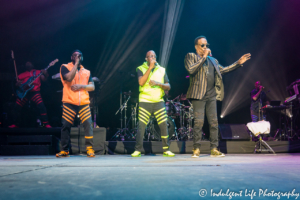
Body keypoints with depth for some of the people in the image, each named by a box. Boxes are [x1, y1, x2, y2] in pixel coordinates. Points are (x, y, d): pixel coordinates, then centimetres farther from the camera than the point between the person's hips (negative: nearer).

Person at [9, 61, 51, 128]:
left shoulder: (38, 72, 14)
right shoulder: (22, 75, 20)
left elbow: (44, 79, 2)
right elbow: (17, 83, 18)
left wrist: (45, 74, -19)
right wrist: (18, 83, -6)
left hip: (35, 92, -3)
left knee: (41, 106, -21)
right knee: (17, 107, 0)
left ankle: (46, 124, -18)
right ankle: (15, 124, 16)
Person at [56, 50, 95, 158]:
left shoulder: (86, 72, 19)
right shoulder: (65, 67, 9)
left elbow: (92, 87, 11)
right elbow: (69, 78, -11)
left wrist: (81, 86, -7)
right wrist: (76, 64, -5)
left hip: (84, 103, 2)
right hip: (69, 102, -2)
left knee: (88, 124, -9)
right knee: (65, 126, -2)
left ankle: (89, 149, -1)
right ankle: (65, 150, 10)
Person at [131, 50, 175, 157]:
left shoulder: (161, 70, 11)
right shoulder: (141, 69, 4)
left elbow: (168, 86, 8)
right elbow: (141, 82, -14)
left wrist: (159, 83, -12)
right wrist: (150, 68, -13)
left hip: (158, 101, 2)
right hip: (145, 101, -2)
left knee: (164, 125, -3)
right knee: (141, 126, -6)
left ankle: (166, 150, 8)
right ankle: (138, 150, 5)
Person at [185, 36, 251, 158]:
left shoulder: (212, 60, 21)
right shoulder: (190, 57, 4)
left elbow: (222, 70, 23)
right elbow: (191, 70, -13)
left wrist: (238, 63, 17)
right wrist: (204, 57, -11)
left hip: (211, 95, 5)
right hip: (198, 95, -5)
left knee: (214, 122, 3)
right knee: (199, 121, -9)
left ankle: (214, 149, 8)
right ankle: (196, 149, 1)